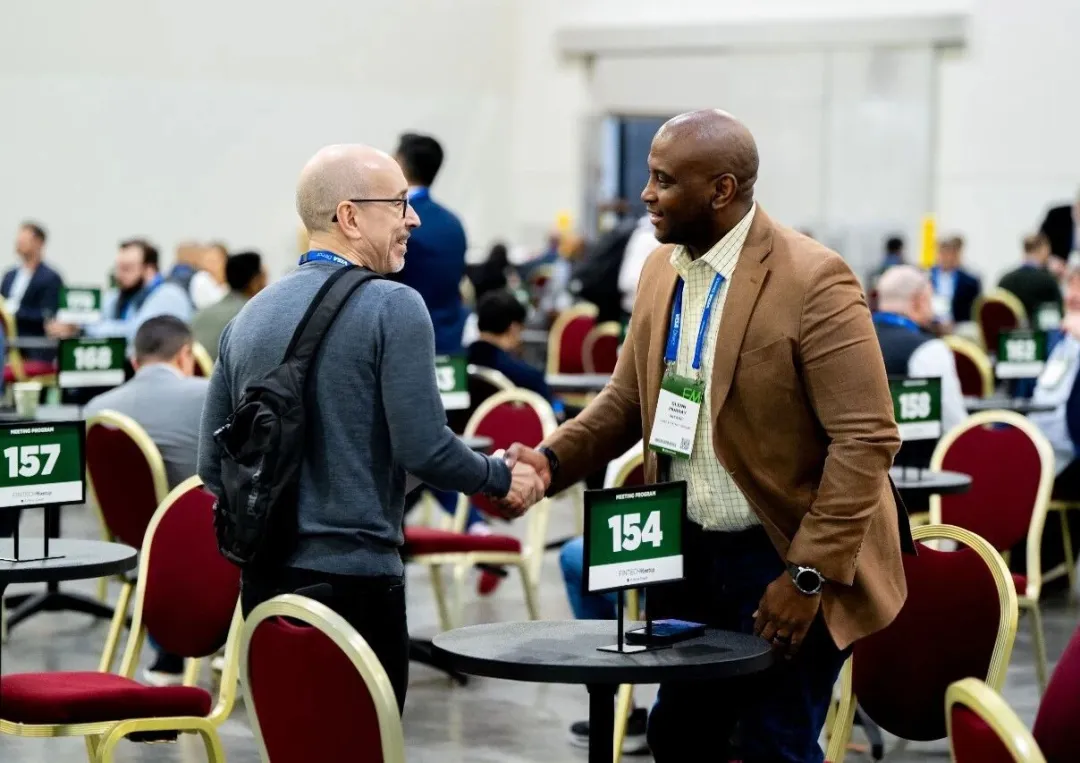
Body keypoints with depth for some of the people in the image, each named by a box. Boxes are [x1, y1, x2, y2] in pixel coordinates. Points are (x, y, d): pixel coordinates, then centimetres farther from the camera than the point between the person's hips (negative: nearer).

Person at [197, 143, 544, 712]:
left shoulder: (249, 318, 9)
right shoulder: (391, 308, -10)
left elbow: (213, 465, 11)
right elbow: (424, 449, -16)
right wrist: (502, 480, 1)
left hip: (263, 580, 7)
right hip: (354, 578, -7)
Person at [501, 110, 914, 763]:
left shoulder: (812, 281, -18)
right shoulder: (661, 269, 5)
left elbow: (865, 440, -19)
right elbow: (628, 398, 15)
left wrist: (808, 576, -20)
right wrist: (555, 458, -4)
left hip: (781, 560, -7)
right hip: (689, 551, 7)